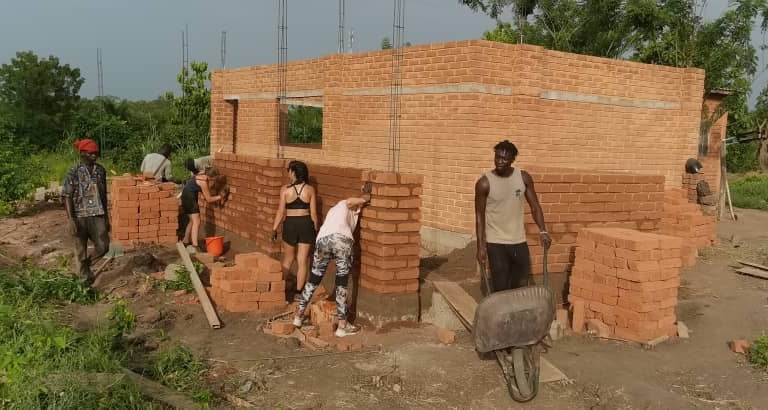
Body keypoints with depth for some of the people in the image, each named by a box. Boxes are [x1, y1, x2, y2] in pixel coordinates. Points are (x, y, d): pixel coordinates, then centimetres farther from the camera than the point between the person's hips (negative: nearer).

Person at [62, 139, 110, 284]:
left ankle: (86, 264, 29)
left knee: (103, 246, 1)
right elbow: (67, 196, -9)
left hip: (98, 215, 4)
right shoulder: (74, 172, -8)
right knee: (81, 249, 6)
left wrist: (106, 217, 13)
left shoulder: (101, 170, 6)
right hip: (81, 216, -4)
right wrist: (70, 220, -16)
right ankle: (85, 280, 19)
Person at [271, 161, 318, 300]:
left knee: (288, 259, 19)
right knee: (302, 261, 6)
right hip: (306, 225, 0)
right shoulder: (310, 190, -3)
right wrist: (315, 230, 9)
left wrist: (274, 229, 4)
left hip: (290, 225, 0)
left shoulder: (285, 189, -7)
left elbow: (281, 212, -5)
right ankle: (298, 292, 9)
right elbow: (313, 213, -2)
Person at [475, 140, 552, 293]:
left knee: (521, 286, 13)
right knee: (501, 288, 0)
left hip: (519, 241, 3)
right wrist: (481, 246, -12)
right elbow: (480, 216, -8)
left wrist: (543, 231, -12)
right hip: (495, 243, -3)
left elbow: (534, 206, 2)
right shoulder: (484, 183, -13)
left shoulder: (524, 178, -4)